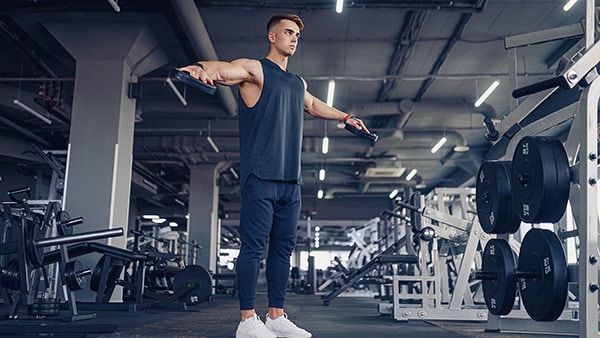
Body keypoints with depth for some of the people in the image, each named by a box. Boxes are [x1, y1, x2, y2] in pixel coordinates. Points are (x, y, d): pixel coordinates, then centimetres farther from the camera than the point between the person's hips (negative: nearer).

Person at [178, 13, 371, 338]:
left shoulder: (297, 83, 23)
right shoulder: (255, 69, 1)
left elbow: (314, 105, 43)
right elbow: (224, 70, -19)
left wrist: (345, 117, 44)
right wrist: (201, 68, -41)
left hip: (290, 179, 8)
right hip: (261, 176, -7)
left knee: (283, 248, 7)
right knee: (254, 246, -7)